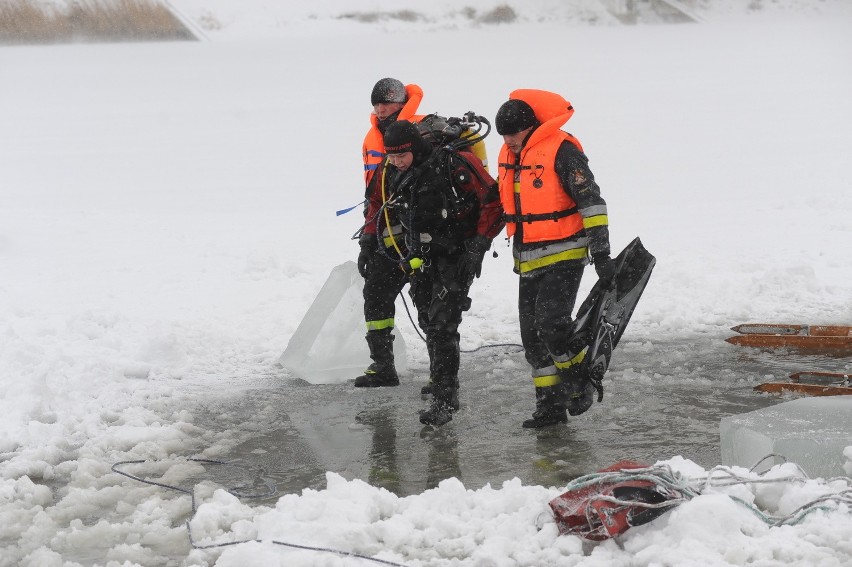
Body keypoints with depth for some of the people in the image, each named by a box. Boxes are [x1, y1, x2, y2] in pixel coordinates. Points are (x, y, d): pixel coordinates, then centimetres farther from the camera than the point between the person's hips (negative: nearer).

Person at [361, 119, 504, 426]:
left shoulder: (454, 164, -21)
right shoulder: (388, 173, -2)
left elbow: (494, 201, -15)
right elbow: (377, 204, 20)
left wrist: (480, 243, -16)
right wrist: (369, 239, 11)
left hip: (456, 255, -6)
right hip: (420, 257, 6)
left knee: (442, 323, -15)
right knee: (429, 323, 8)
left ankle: (444, 400, -14)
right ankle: (443, 381, 22)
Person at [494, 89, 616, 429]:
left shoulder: (561, 151, -14)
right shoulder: (508, 156, 11)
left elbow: (591, 200, -16)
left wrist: (600, 251, -19)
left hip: (564, 256, -8)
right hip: (529, 261, 8)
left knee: (552, 321, -20)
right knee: (532, 334, 6)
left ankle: (580, 380, 4)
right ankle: (551, 404, 14)